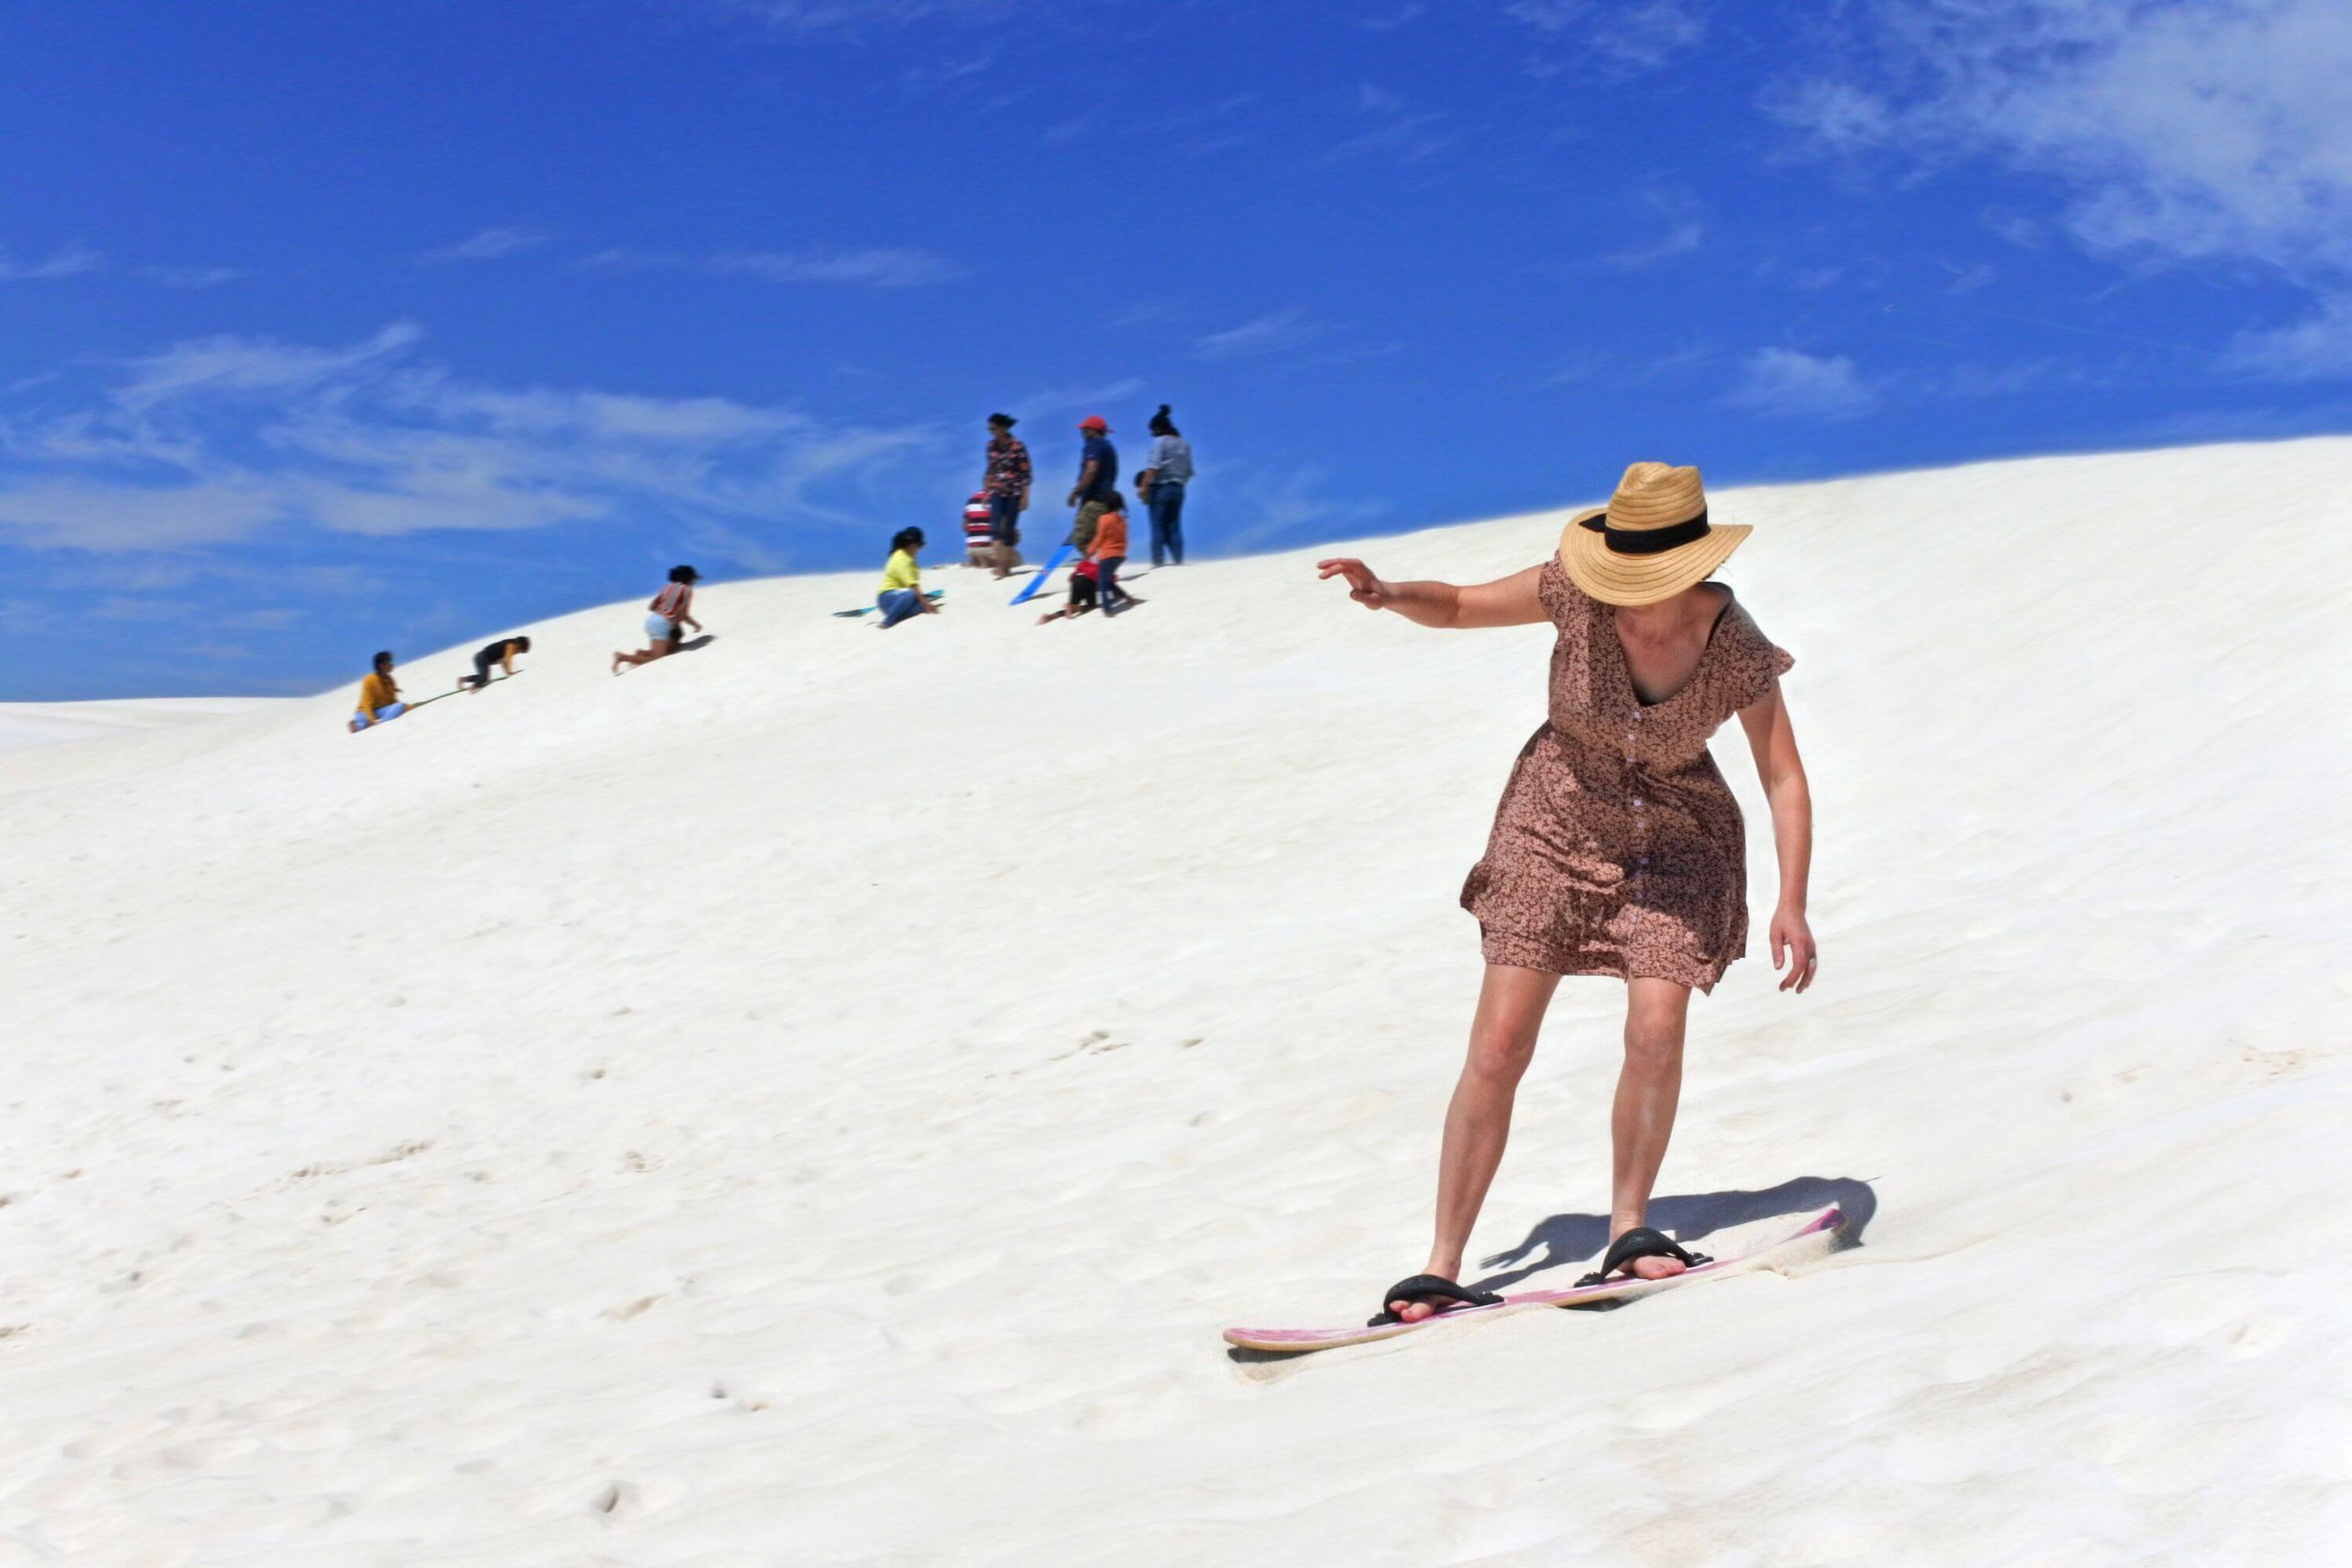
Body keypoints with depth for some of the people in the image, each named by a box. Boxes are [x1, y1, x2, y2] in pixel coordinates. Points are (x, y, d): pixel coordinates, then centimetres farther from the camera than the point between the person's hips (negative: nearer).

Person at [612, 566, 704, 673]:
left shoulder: (667, 587, 21)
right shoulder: (687, 590, 1)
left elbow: (651, 607, 18)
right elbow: (684, 615, -4)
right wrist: (696, 625, 14)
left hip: (651, 619, 8)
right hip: (663, 624, -8)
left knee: (672, 647, 21)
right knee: (656, 659, -9)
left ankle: (643, 653, 2)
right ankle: (622, 657, -21)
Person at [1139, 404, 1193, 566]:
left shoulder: (1160, 442, -7)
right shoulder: (1184, 444, 12)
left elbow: (1154, 466, -18)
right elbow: (1189, 471, 12)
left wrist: (1143, 486, -19)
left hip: (1160, 487, -6)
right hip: (1178, 489, 6)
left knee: (1158, 526, -3)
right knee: (1174, 526, 8)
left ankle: (1158, 560, -8)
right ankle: (1178, 559, 1)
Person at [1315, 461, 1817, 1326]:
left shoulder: (1737, 650, -19)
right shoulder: (1576, 593, -17)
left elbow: (1784, 778, -14)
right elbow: (1458, 607, -4)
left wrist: (1791, 905, -22)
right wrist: (1389, 594, -25)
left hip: (1676, 839, 0)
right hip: (1556, 823, 0)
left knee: (1656, 1034, -18)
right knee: (1498, 1046, -6)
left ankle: (1628, 1227, 6)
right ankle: (1443, 1265, 0)